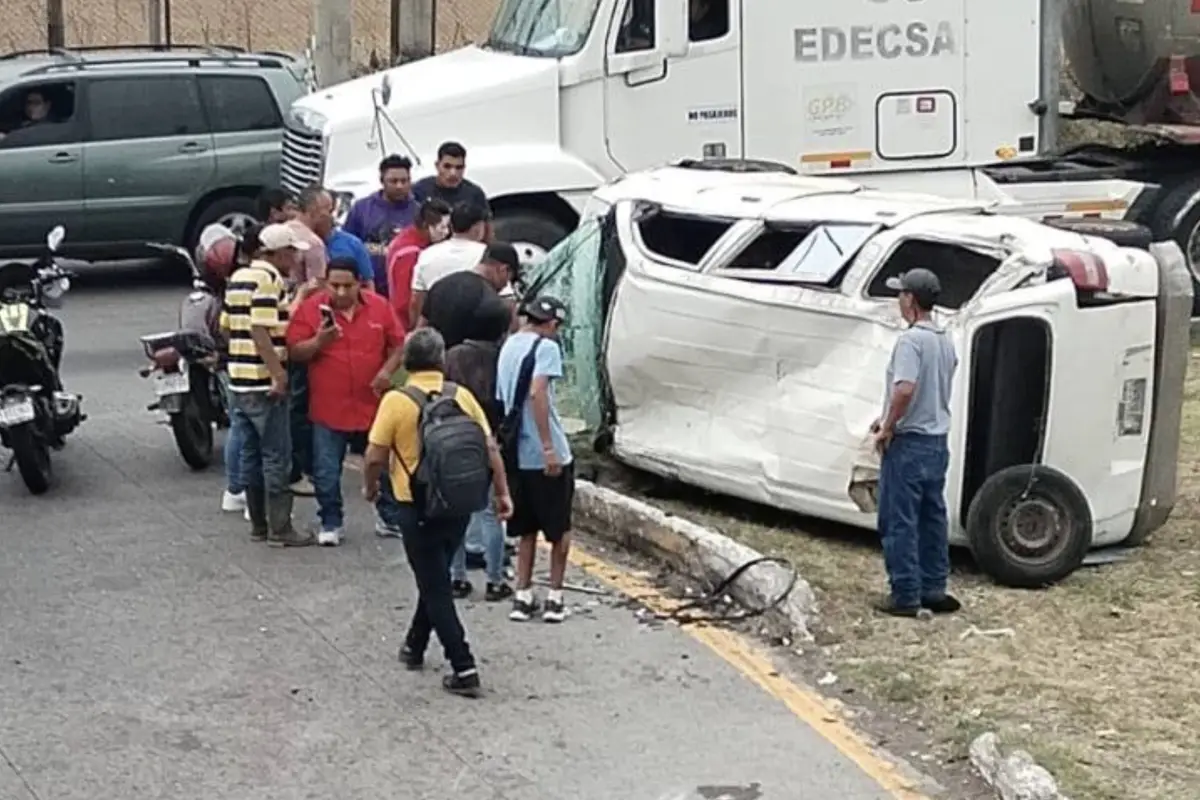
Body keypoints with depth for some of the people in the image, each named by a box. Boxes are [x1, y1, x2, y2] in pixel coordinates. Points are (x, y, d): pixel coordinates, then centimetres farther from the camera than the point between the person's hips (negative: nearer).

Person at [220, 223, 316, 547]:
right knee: (277, 456, -3)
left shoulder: (238, 278, 14)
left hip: (238, 380, 9)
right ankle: (280, 528, -2)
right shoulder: (269, 280, -14)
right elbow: (259, 331, -23)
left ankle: (258, 524, 19)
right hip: (265, 383, -9)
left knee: (251, 454, 13)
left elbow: (226, 325, 16)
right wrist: (279, 373, -24)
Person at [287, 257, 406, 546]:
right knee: (326, 471, 2)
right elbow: (294, 352, -5)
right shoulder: (310, 308, -6)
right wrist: (318, 342, -22)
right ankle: (330, 523, 16)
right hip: (328, 408, -2)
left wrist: (387, 370, -11)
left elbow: (397, 344, 6)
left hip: (373, 404, 2)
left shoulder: (379, 306, 0)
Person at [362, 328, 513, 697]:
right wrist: (502, 493, 9)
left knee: (436, 587, 2)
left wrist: (370, 487, 8)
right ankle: (415, 646, 37)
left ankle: (464, 669, -4)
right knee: (436, 578, 23)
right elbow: (490, 448, 0)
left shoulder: (396, 401, -11)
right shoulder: (462, 396, 0)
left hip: (418, 507, -4)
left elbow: (375, 456, -11)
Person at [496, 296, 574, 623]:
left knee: (527, 530, 15)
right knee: (560, 529, 8)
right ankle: (554, 598, 9)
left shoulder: (508, 346, 10)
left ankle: (523, 597, 11)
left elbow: (501, 398, 12)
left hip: (518, 453, 6)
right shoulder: (546, 347, -11)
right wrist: (549, 448, -24)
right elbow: (537, 393, -24)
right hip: (547, 455, -6)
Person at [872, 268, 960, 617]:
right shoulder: (946, 342, 11)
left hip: (908, 443, -8)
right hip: (938, 441, 9)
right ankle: (934, 589, 19)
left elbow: (905, 389, -29)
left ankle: (905, 595, 0)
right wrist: (890, 418, 19)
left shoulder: (911, 340, -17)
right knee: (932, 519, 13)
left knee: (899, 521, -2)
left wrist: (888, 428, -16)